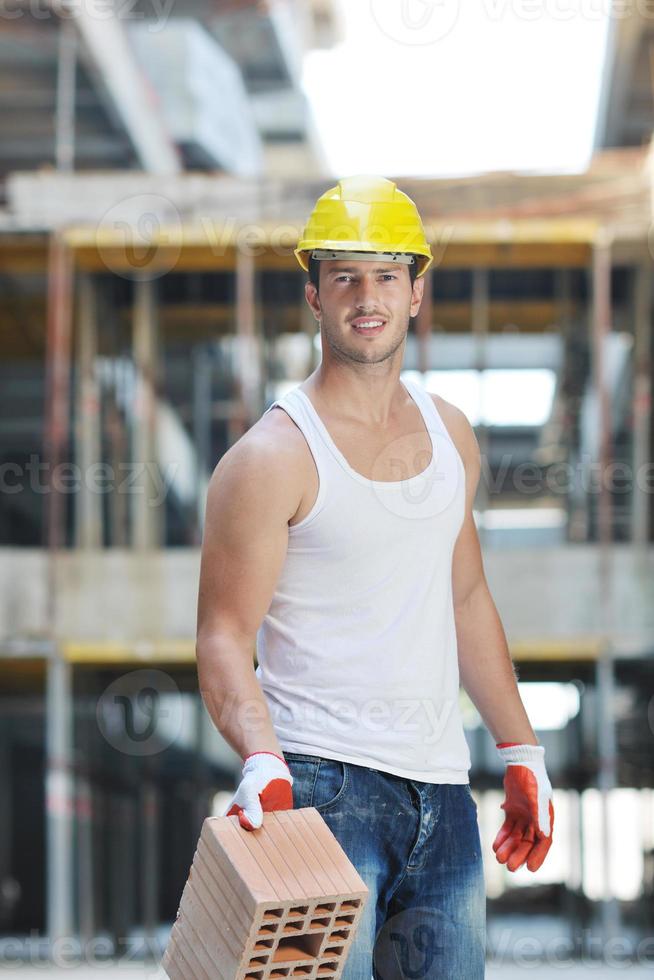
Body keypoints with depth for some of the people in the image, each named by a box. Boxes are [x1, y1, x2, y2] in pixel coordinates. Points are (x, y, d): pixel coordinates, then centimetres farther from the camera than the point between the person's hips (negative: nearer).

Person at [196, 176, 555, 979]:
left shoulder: (450, 433, 12)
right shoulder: (273, 456, -8)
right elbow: (223, 638, -10)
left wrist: (521, 750, 20)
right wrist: (260, 757, -27)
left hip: (442, 792, 6)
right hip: (324, 786, -6)